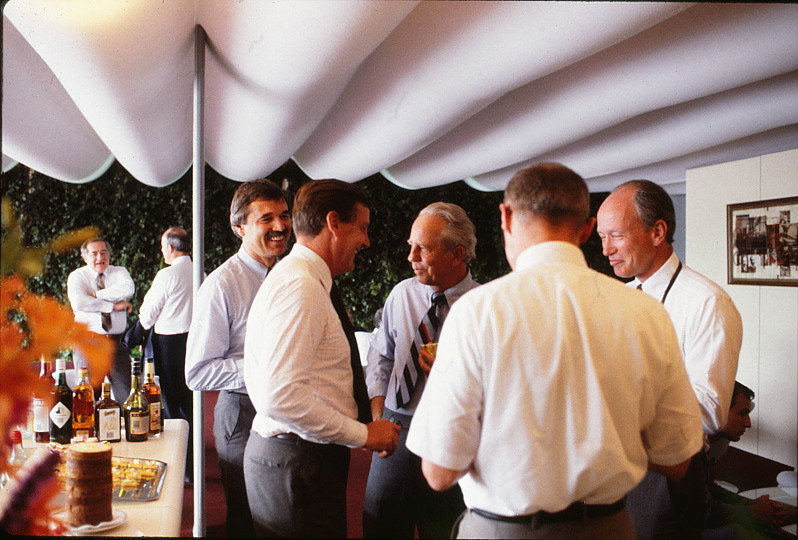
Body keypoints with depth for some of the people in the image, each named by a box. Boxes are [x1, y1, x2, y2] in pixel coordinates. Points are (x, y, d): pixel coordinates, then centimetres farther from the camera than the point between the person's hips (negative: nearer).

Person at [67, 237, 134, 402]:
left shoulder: (119, 272, 9)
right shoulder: (77, 276, 3)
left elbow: (128, 288, -15)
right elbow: (78, 302, -17)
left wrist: (96, 295, -15)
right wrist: (113, 306, -14)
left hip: (117, 341, 1)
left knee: (126, 394, -2)